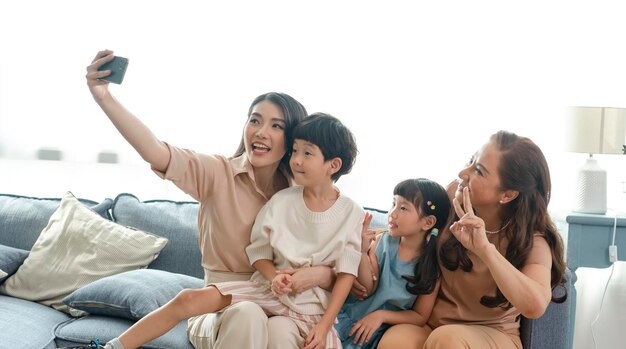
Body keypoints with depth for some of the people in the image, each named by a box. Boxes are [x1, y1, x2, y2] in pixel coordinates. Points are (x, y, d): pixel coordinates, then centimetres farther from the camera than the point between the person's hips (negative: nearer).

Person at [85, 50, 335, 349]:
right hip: (222, 308, -1)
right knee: (247, 315, -35)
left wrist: (318, 274, -20)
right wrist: (105, 99, -34)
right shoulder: (219, 173, -3)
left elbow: (337, 270, 5)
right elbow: (156, 153, -21)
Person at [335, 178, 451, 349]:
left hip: (383, 328, -2)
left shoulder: (432, 265, -10)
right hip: (351, 313, 2)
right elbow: (367, 290, -6)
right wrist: (363, 252, -21)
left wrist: (381, 315, -15)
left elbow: (420, 317, -3)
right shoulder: (382, 241, -4)